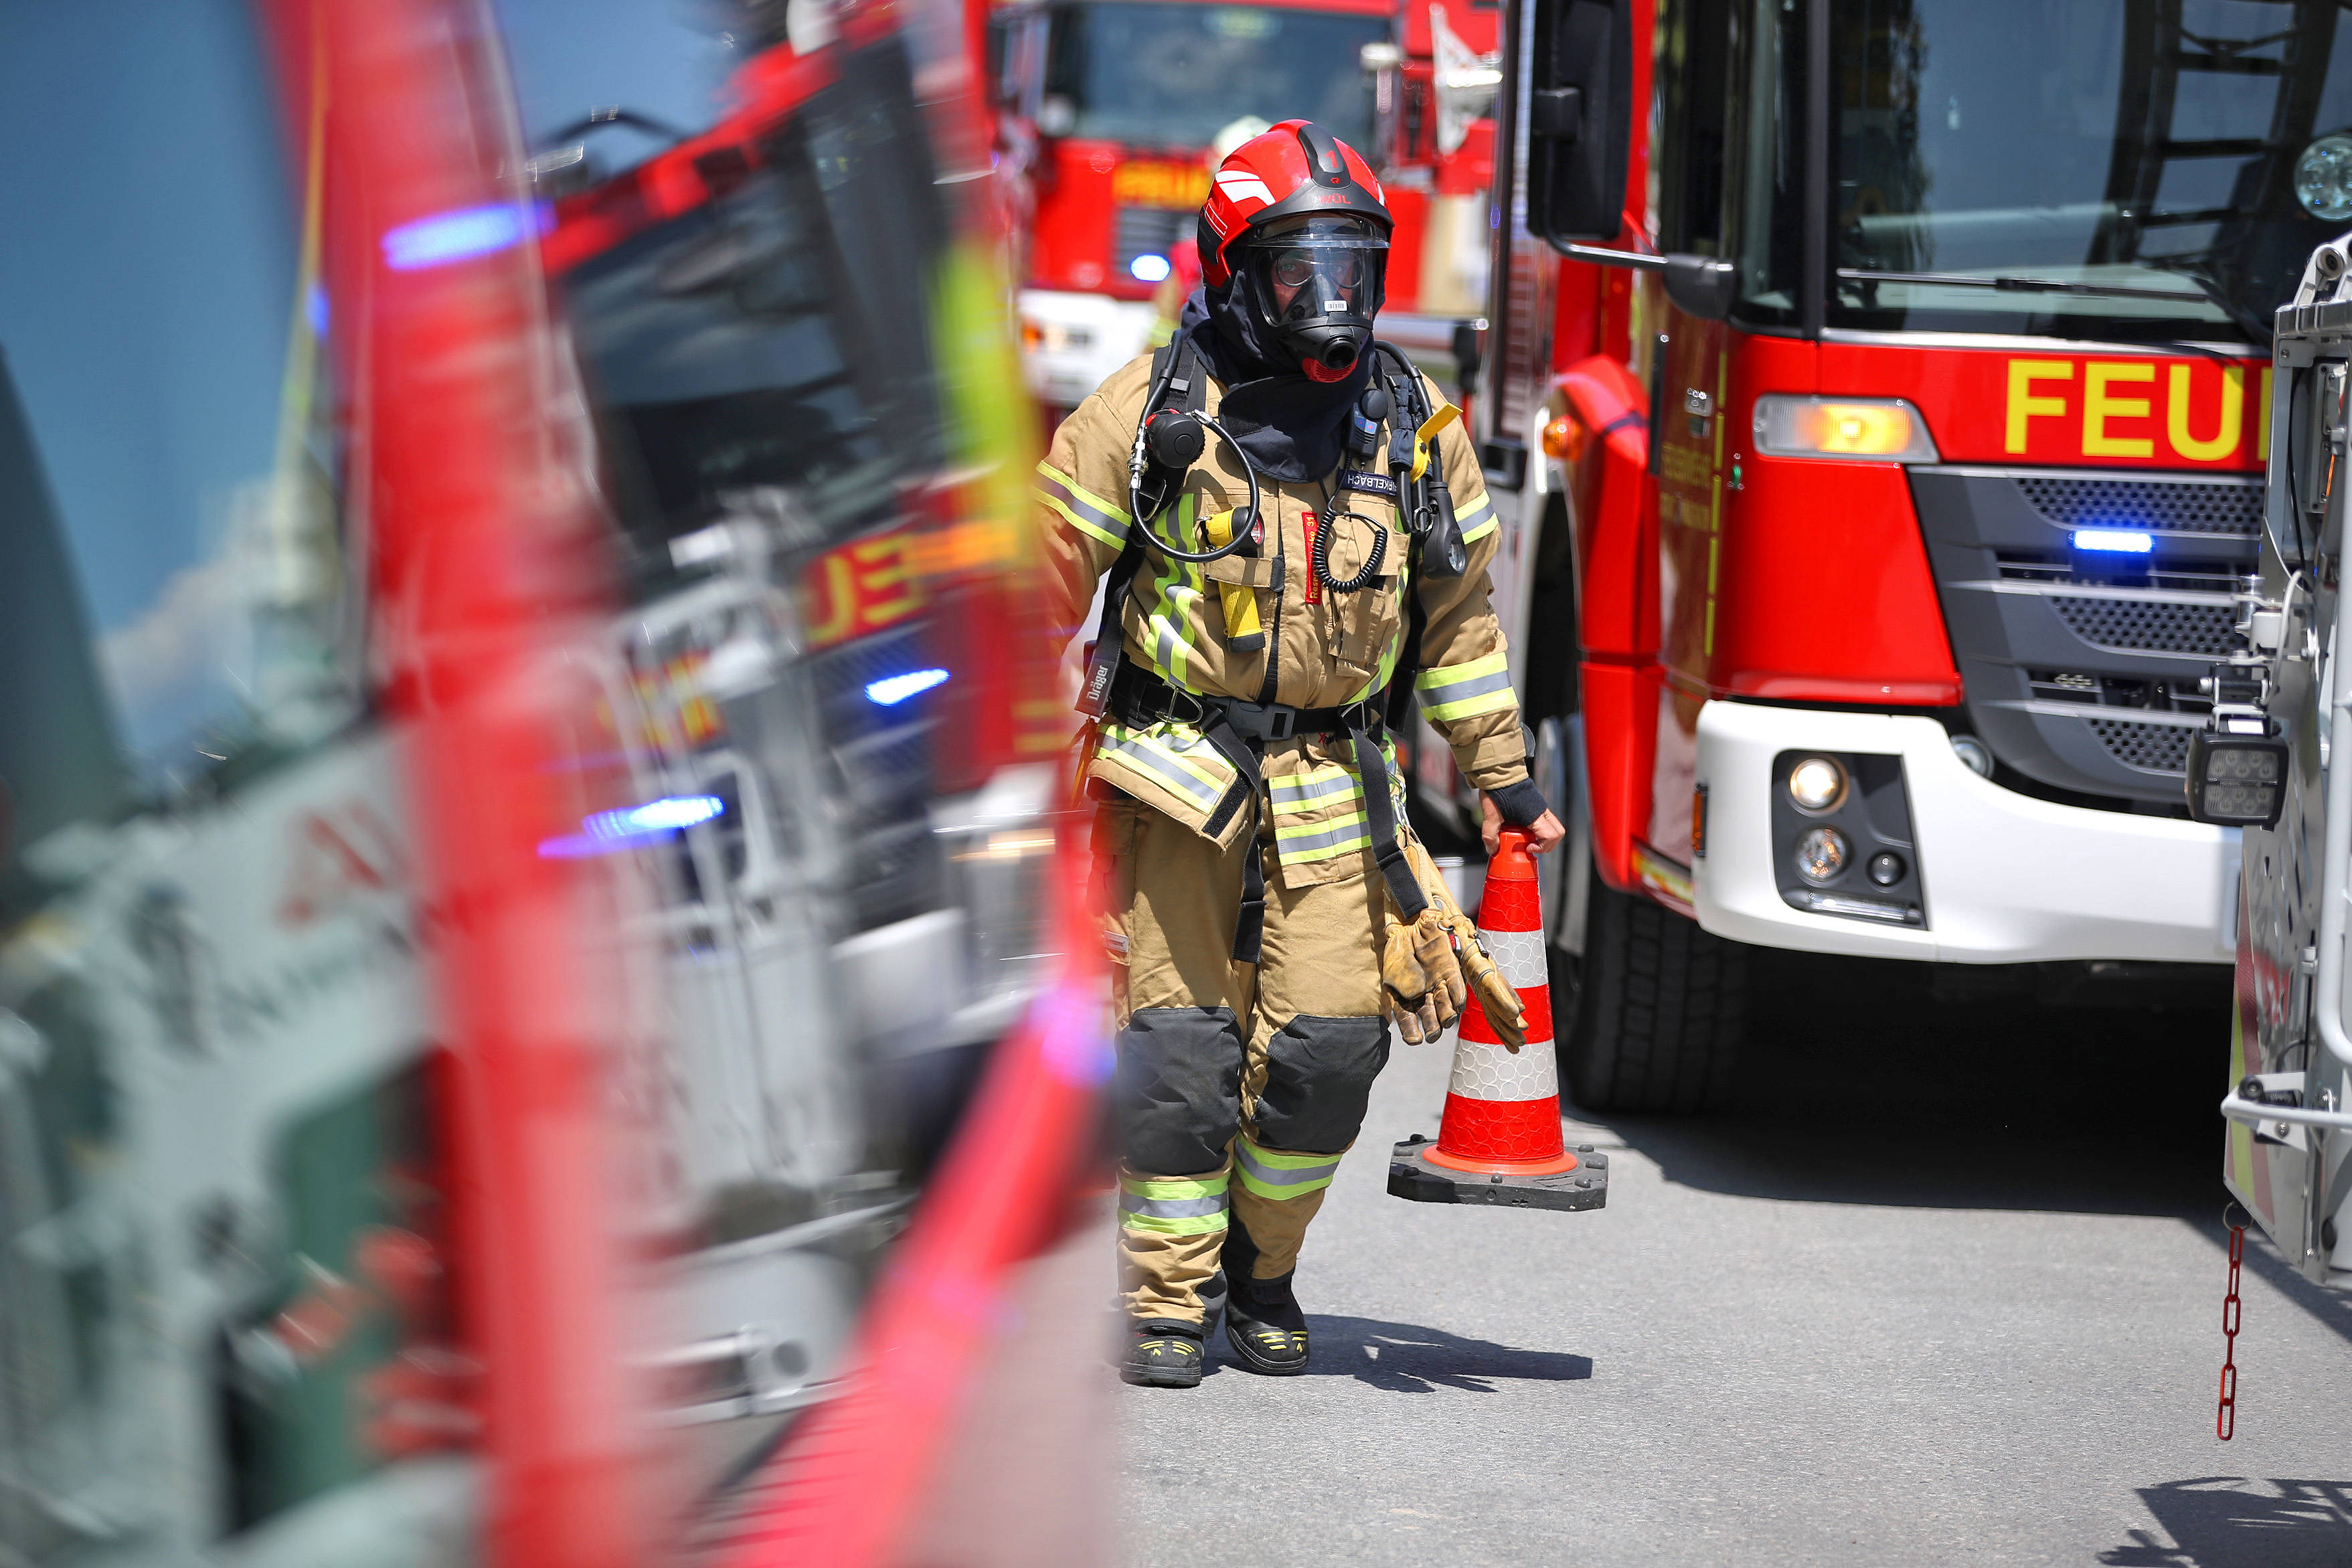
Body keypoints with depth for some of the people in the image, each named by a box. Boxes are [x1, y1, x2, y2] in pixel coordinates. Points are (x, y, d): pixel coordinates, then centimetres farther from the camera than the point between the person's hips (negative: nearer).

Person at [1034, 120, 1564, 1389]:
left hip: (1333, 790, 3)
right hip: (1172, 772, -3)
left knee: (1327, 1044, -5)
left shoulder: (1413, 426, 6)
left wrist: (1505, 779, 13)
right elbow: (1047, 587, 0)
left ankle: (1260, 1263, 19)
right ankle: (1168, 1300, 9)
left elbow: (1456, 611, 15)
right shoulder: (1150, 412, -5)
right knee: (1181, 1046, -4)